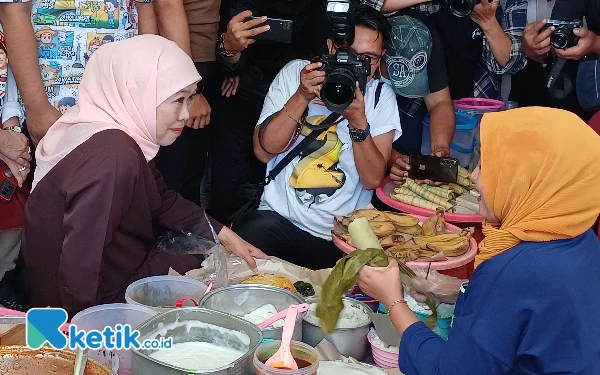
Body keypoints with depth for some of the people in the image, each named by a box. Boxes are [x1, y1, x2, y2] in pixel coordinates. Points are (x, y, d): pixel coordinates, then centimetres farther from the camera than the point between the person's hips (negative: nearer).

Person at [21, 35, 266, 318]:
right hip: (103, 302, -8)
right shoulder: (111, 159, -33)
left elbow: (161, 200, 12)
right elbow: (79, 270, -32)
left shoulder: (117, 134, -3)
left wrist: (223, 234, 9)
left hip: (119, 273, 8)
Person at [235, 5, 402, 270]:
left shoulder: (381, 96, 2)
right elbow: (263, 151, -7)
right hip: (280, 218, -1)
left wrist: (358, 123, -21)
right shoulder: (295, 72, 1)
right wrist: (302, 97, -17)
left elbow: (373, 179, -7)